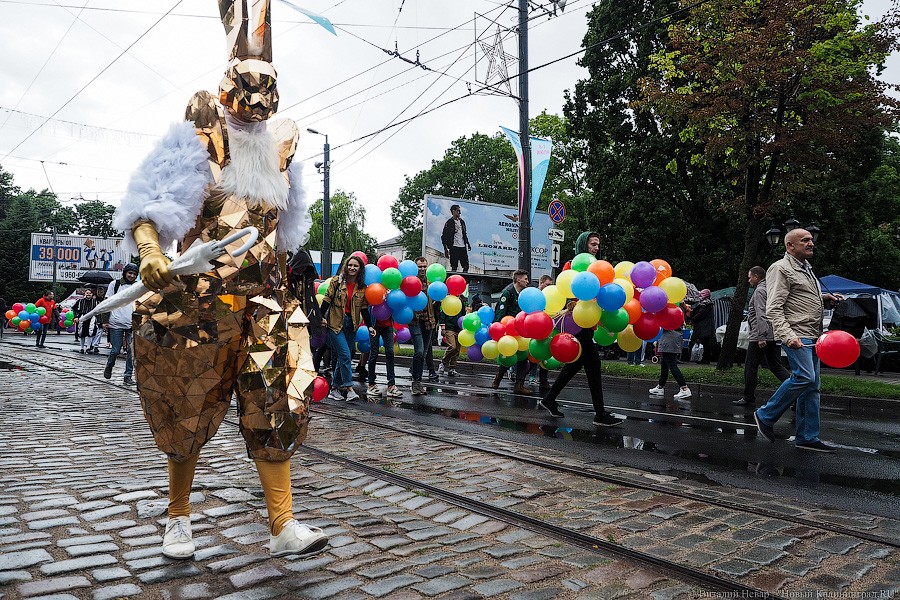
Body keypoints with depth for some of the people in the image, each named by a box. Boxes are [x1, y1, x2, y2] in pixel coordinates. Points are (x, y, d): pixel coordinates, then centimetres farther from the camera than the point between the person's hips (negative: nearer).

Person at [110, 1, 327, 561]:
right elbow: (148, 200, -9)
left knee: (274, 408, -6)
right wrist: (149, 249, -27)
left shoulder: (281, 149, 16)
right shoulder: (196, 141, 1)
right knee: (188, 414, 8)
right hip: (197, 299, -3)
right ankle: (179, 515, 27)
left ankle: (283, 526, -3)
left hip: (263, 300, 3)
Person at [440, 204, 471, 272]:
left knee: (466, 266, 4)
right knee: (454, 266, -4)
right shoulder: (449, 222, -4)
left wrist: (468, 243, 18)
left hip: (463, 246, 6)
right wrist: (445, 248, -12)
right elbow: (444, 236, -6)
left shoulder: (462, 221, 16)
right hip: (454, 247, -6)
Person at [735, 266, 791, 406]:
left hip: (759, 336, -9)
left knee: (750, 366, 1)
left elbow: (761, 316, -20)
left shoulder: (759, 291, -10)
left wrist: (761, 336, -25)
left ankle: (748, 397, 7)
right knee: (775, 365, 12)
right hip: (774, 335, 9)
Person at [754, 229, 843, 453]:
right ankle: (765, 416, -4)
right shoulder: (781, 268, -8)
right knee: (804, 377, -20)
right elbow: (773, 309, -16)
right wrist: (788, 336, -26)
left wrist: (824, 298, 14)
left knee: (812, 386, 7)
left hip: (812, 336, 10)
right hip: (796, 335, -9)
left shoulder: (806, 268, 22)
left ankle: (807, 438, 12)